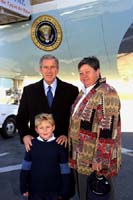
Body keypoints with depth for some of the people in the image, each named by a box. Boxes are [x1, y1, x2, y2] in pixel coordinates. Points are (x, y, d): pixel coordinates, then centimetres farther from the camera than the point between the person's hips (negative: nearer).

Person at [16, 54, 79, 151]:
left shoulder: (71, 90, -3)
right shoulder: (29, 90, 2)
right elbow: (21, 117, 6)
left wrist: (67, 135, -14)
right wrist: (25, 135, -9)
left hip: (62, 142, 0)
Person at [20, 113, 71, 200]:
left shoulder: (59, 145, -9)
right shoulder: (32, 145, -5)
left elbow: (65, 170, -4)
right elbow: (26, 167, 2)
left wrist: (64, 192, -3)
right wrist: (24, 188, 4)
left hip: (54, 191, -1)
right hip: (35, 190, 1)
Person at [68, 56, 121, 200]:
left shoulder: (106, 93, -17)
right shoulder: (84, 92, 11)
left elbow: (107, 130, -23)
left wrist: (99, 159, -23)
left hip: (93, 160, -8)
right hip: (79, 157, 8)